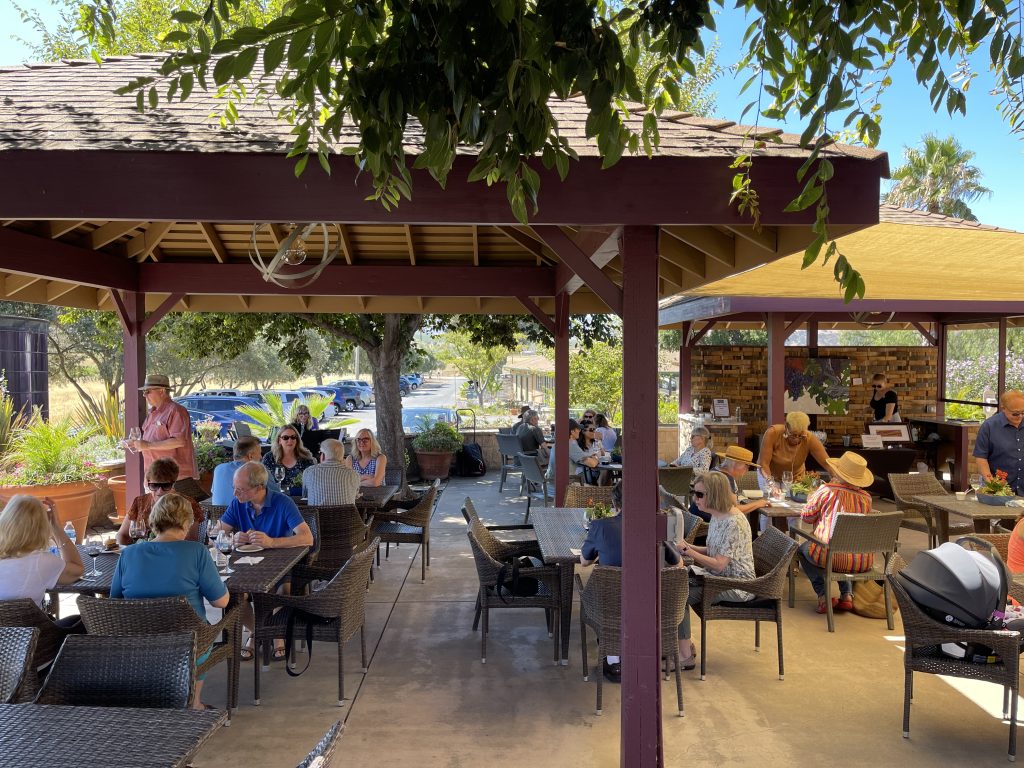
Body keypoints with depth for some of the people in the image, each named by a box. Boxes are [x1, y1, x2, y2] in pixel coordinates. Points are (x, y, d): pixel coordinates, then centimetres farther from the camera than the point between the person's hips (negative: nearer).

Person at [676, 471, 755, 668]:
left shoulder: (734, 523, -23)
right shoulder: (717, 516, 6)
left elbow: (719, 565, -24)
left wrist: (690, 552, -19)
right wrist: (692, 548, -2)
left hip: (738, 586, -10)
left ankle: (686, 656, -6)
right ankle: (684, 645, 7)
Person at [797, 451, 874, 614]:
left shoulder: (826, 492, -9)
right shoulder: (866, 497, 3)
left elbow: (806, 516, 4)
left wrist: (812, 499, 24)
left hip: (833, 557, -5)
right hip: (864, 563, 5)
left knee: (803, 549, 26)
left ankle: (823, 595, 11)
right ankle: (847, 595, 23)